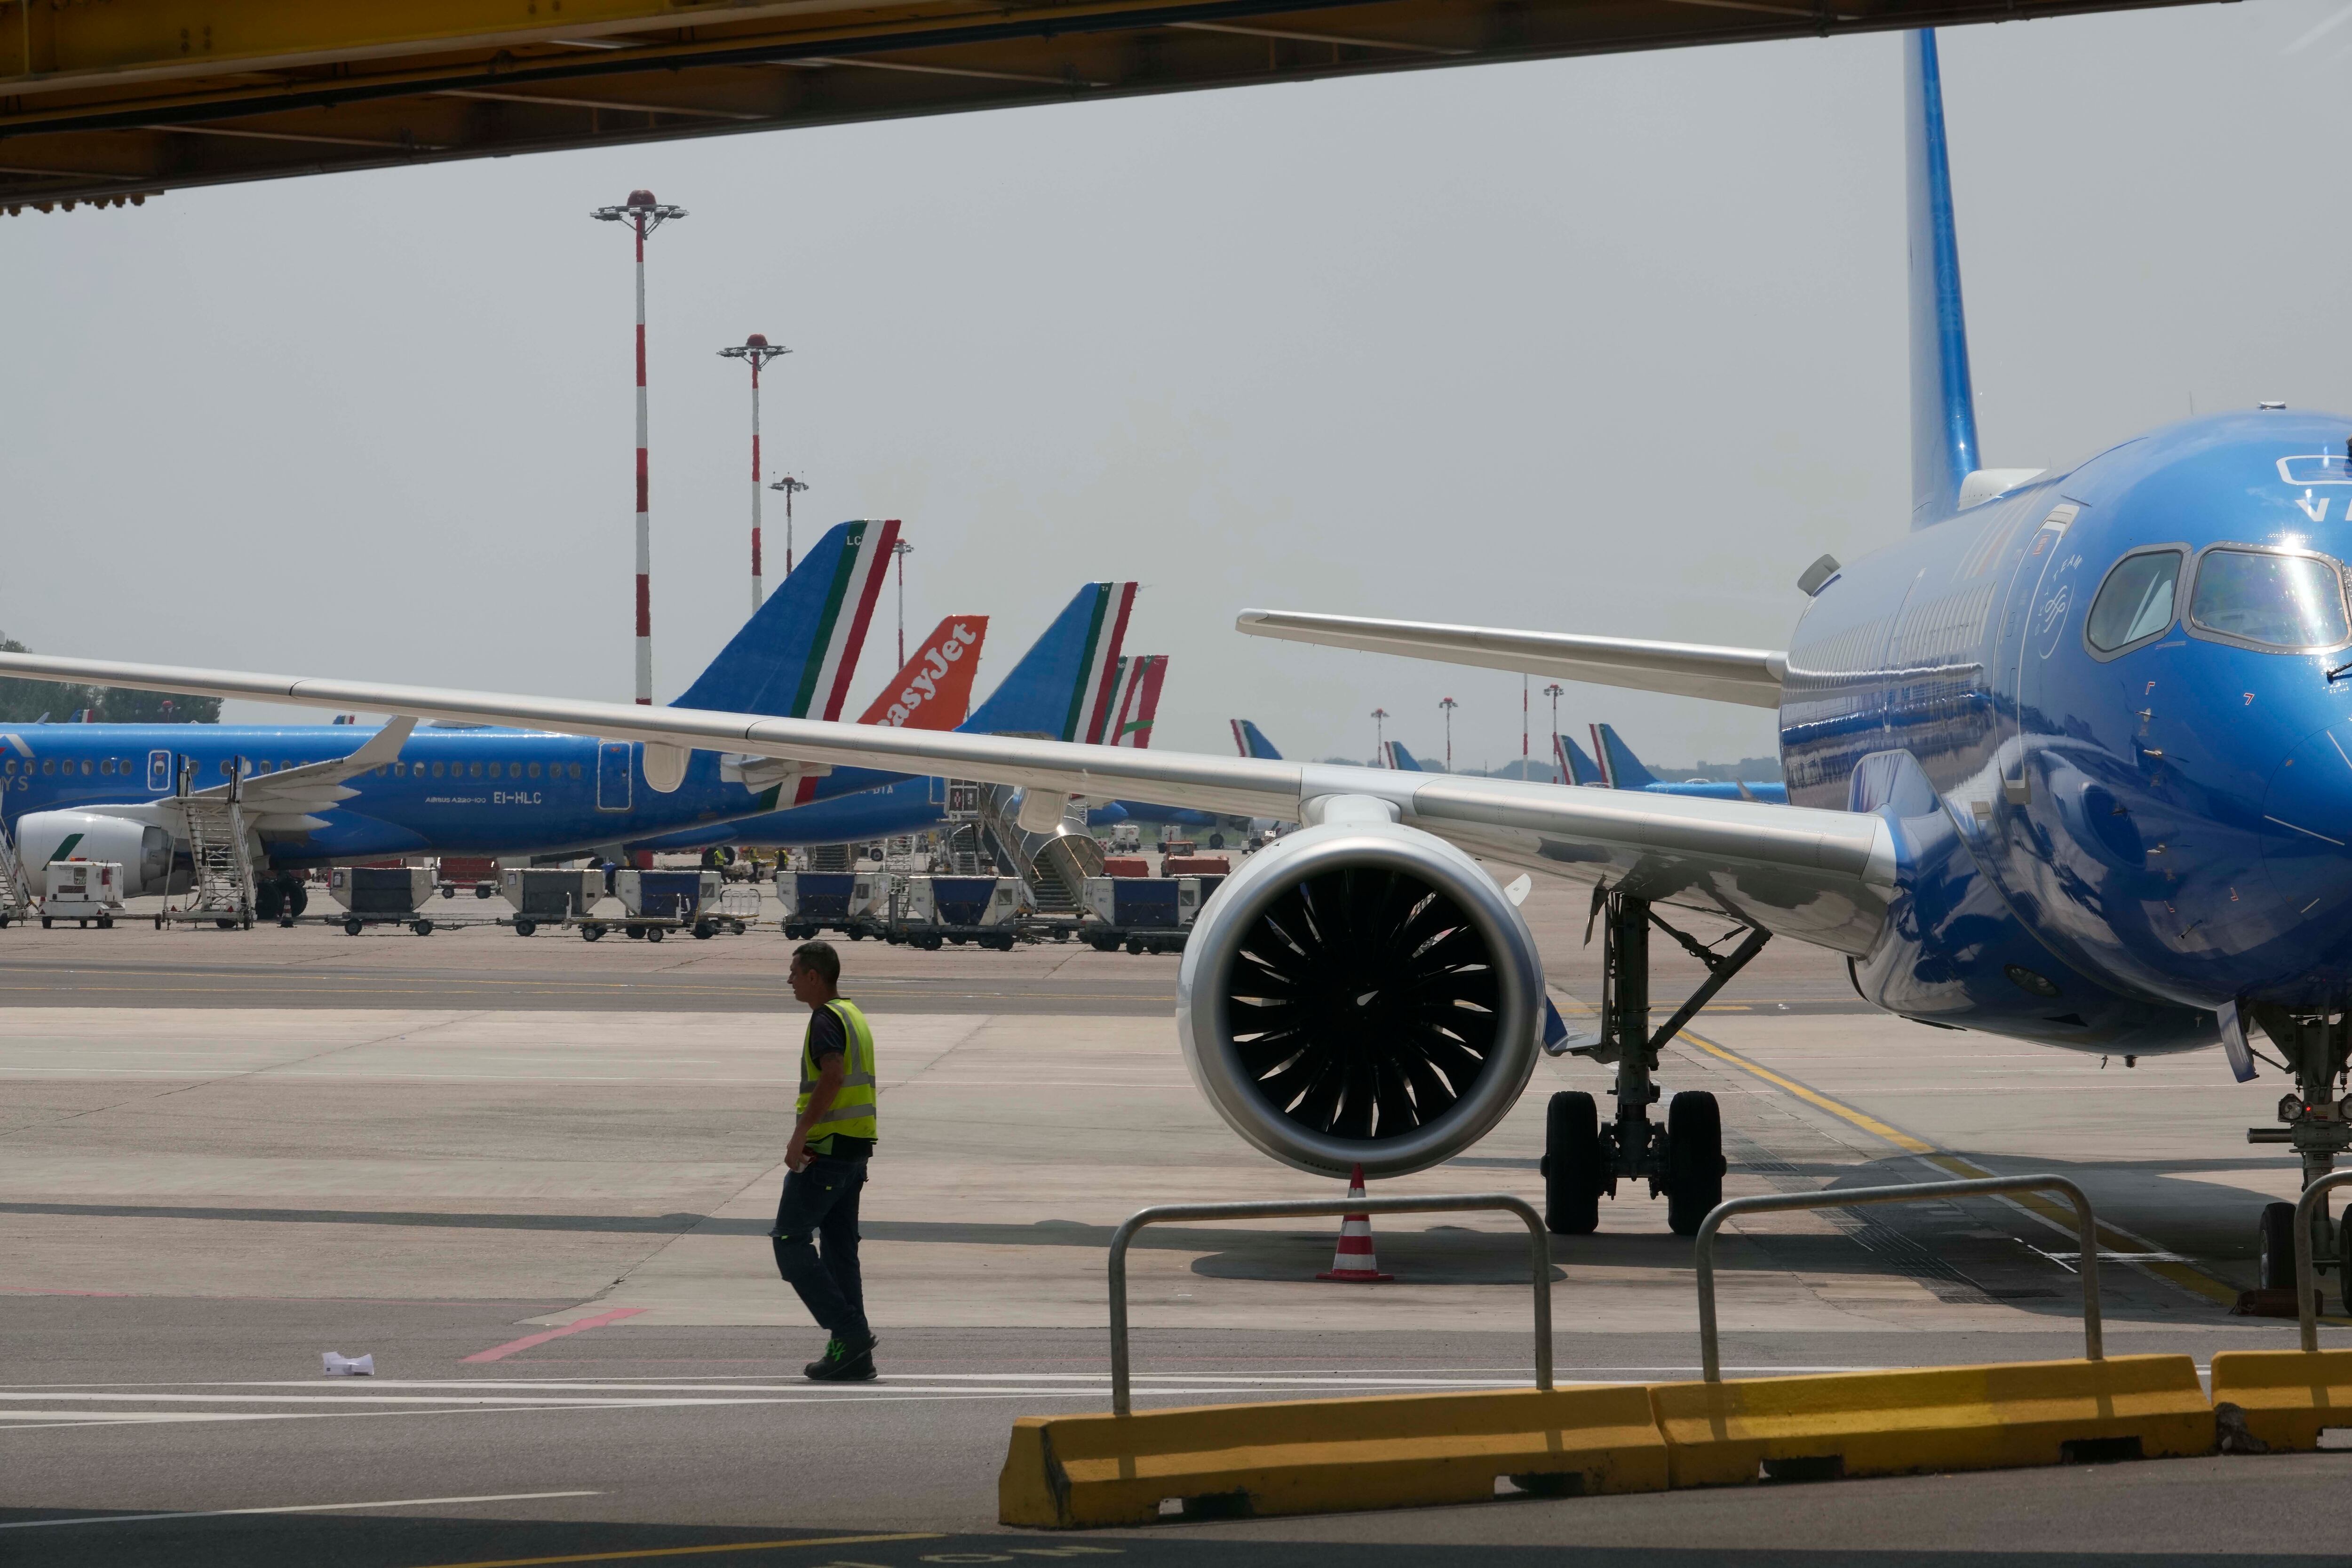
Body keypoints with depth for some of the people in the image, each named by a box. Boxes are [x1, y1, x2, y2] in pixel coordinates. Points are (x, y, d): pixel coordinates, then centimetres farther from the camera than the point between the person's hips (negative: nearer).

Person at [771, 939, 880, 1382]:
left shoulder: (827, 1019, -13)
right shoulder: (854, 1015, 18)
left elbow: (833, 1075, -28)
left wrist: (799, 1135, -28)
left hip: (825, 1148, -10)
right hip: (856, 1147, 10)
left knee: (791, 1241, -5)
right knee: (840, 1249, 11)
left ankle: (850, 1332, -12)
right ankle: (853, 1354, 8)